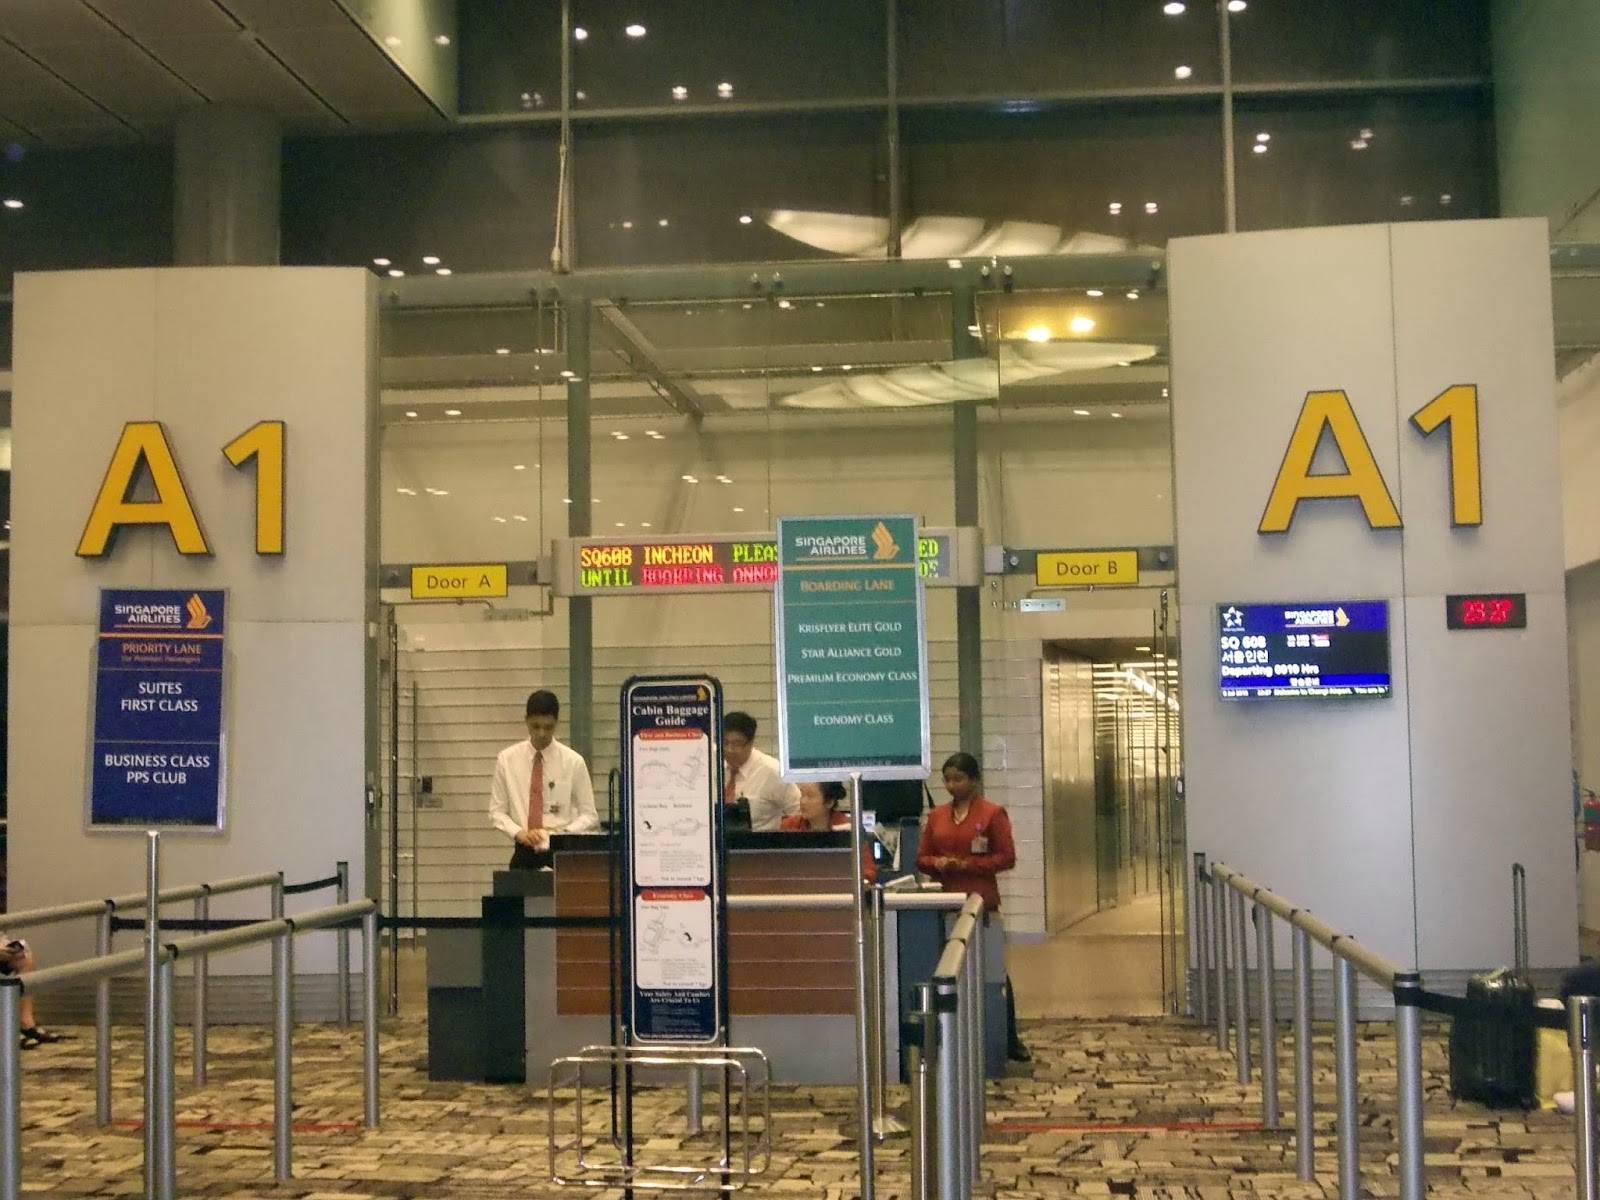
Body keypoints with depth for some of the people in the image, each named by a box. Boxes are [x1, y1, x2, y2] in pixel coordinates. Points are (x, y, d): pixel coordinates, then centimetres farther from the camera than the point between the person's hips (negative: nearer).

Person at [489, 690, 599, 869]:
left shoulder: (573, 761, 0)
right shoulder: (507, 759, 4)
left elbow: (589, 815, 3)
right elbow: (497, 811, 7)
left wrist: (564, 834, -15)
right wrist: (518, 832, -12)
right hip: (524, 854, 1)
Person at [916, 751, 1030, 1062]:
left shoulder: (992, 813, -3)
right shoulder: (936, 816, 11)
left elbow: (1007, 858, -6)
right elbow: (921, 858, 13)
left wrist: (966, 865, -15)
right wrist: (937, 863, -10)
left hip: (980, 902, -4)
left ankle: (1009, 1040, 13)